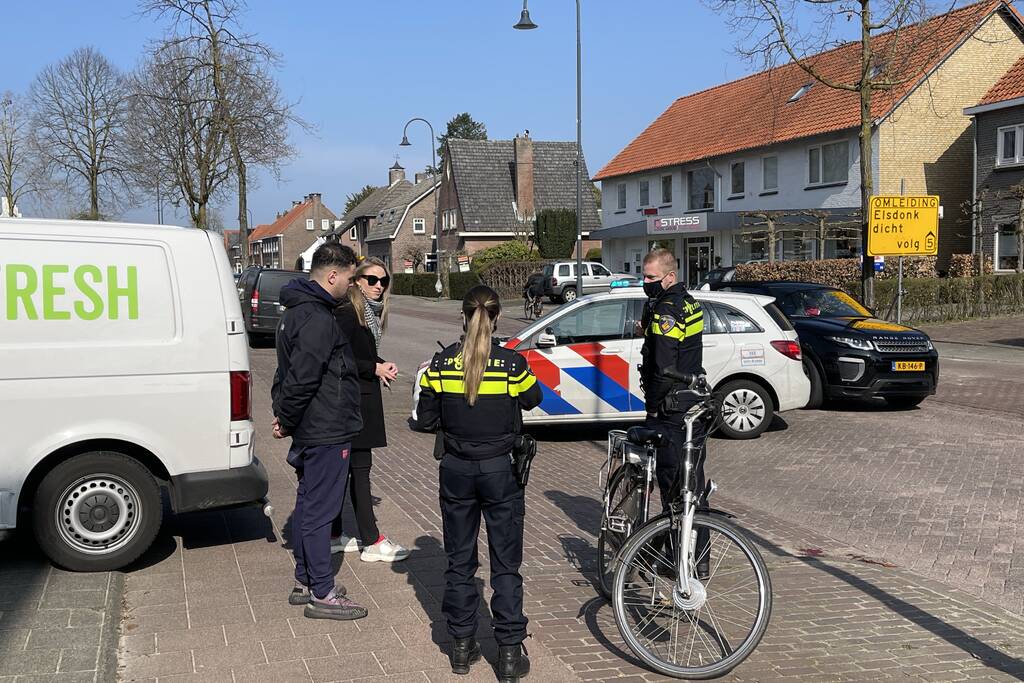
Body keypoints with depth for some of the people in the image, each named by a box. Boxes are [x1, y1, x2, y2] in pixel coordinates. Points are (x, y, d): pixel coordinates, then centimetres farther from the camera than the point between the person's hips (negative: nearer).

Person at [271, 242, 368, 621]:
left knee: (308, 505, 17)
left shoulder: (298, 311, 13)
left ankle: (305, 582, 29)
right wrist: (286, 419, -12)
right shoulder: (318, 319, -22)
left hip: (309, 431, 10)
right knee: (319, 512, -3)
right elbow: (302, 377, -26)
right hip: (327, 433, -10)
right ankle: (321, 594, 6)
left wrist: (283, 415, 15)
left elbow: (288, 372, 19)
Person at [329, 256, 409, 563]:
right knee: (359, 468, -4)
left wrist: (383, 365, 4)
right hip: (353, 402, -9)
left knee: (345, 468, 13)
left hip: (362, 400, 9)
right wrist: (375, 368, -15)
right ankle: (371, 542, 1)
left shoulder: (370, 313, 13)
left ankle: (334, 536, 22)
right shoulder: (347, 313, -15)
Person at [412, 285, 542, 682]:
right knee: (506, 565, 7)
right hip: (499, 471, -2)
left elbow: (425, 421, -1)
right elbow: (533, 399, 7)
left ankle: (462, 647, 22)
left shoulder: (441, 364, -7)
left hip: (456, 471, 2)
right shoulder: (512, 364, -12)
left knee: (459, 561, 14)